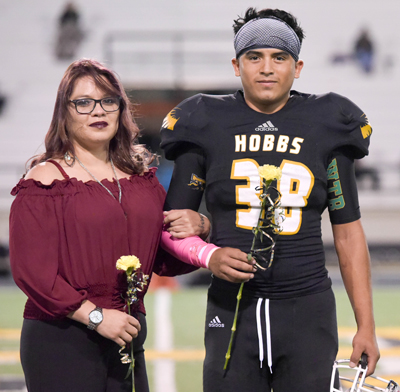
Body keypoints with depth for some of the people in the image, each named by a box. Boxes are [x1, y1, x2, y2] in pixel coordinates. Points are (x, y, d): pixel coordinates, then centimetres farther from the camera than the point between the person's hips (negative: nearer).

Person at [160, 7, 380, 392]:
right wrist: (209, 259, -13)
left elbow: (348, 233, 8)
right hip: (232, 311, 0)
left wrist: (366, 327, 3)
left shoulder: (325, 128, 7)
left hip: (308, 311, 0)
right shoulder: (207, 126, 5)